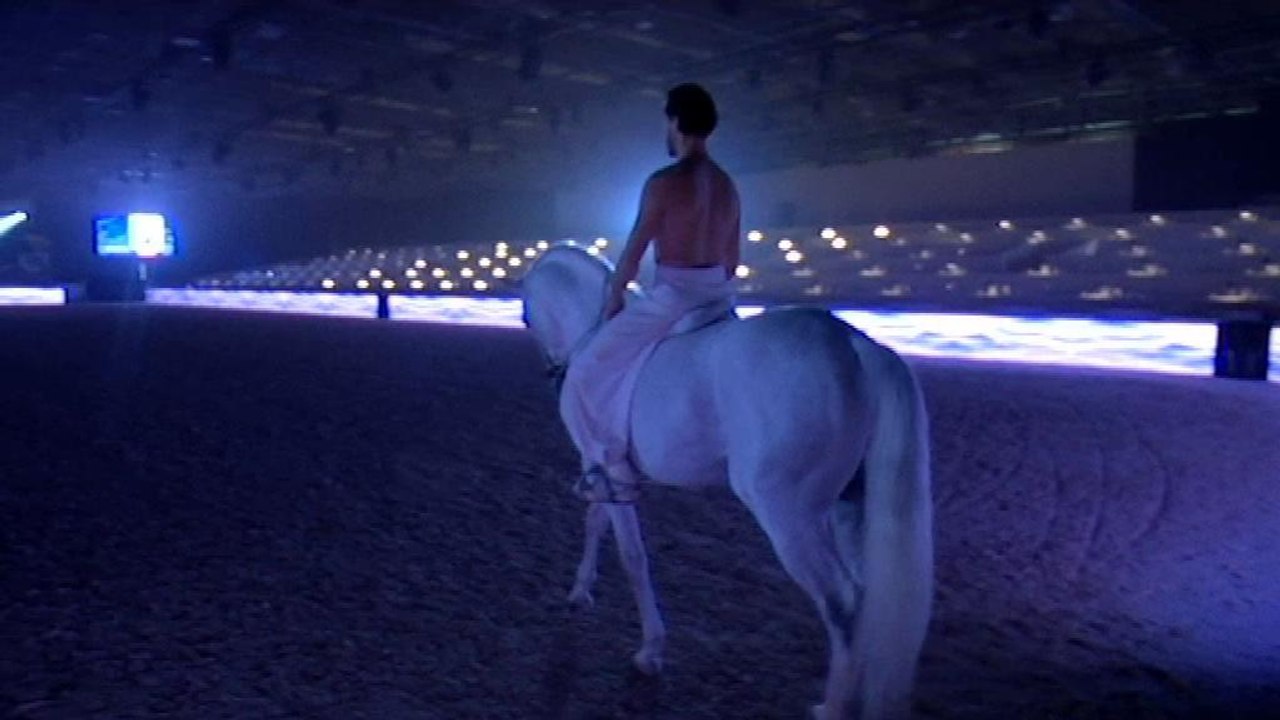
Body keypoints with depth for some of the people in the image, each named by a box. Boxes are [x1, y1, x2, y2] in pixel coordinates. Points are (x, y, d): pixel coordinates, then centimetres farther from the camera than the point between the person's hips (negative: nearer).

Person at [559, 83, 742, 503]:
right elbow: (732, 258, 15)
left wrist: (614, 300, 2)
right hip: (718, 298, 8)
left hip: (670, 297, -8)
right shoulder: (727, 185, 9)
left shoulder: (664, 182, -15)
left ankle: (614, 467, 6)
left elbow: (634, 252, -12)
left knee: (587, 374, 5)